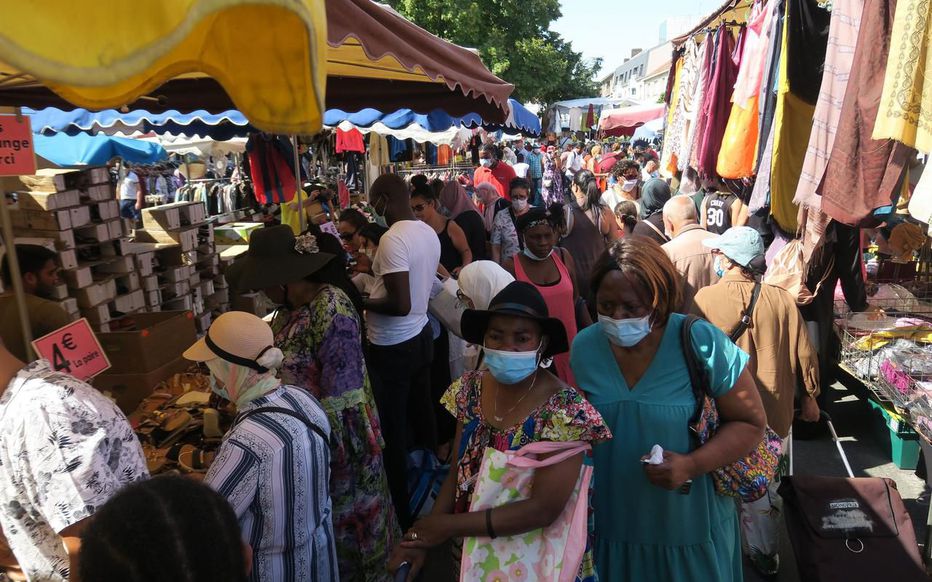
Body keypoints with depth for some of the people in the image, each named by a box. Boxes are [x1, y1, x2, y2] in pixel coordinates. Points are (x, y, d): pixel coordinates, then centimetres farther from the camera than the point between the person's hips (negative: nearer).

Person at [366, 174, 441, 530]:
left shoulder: (392, 239, -24)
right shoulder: (429, 232, 3)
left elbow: (401, 304, -28)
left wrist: (360, 303, -13)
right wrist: (378, 271, 19)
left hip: (393, 347, -9)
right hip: (421, 336, 9)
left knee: (392, 430, 4)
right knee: (421, 415, 21)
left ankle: (401, 512, 17)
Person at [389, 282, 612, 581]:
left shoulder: (566, 410, -23)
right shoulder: (471, 389, -6)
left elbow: (544, 509, -26)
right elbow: (457, 472, 0)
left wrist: (449, 526, -23)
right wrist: (424, 537, -13)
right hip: (473, 548, 4)